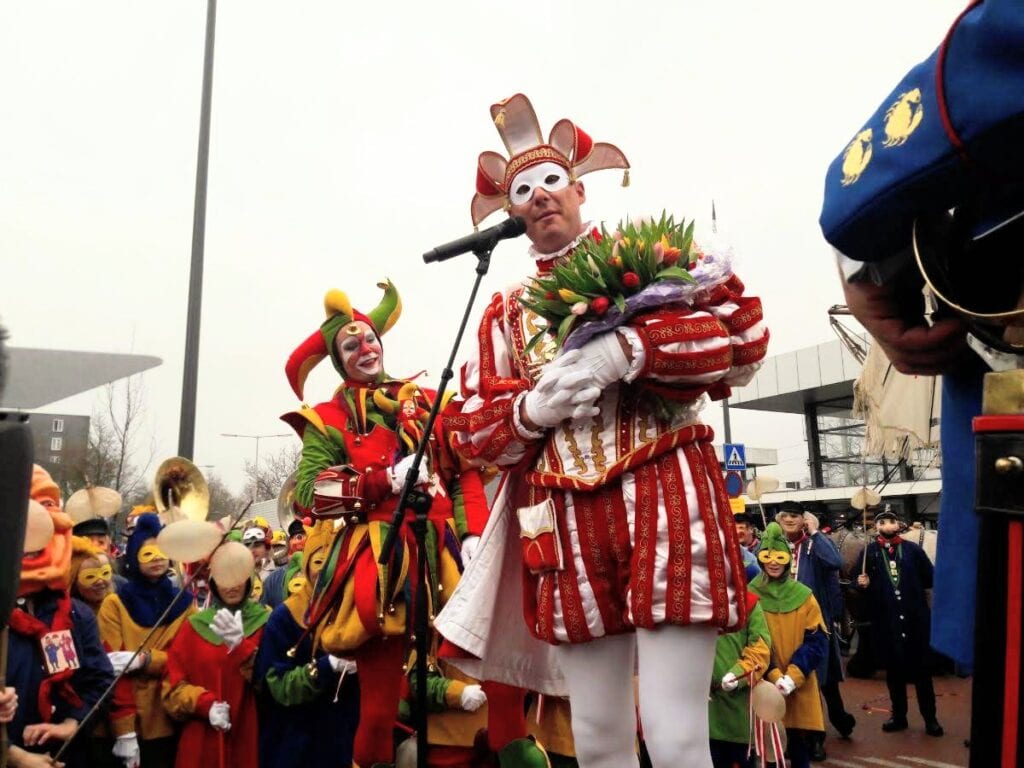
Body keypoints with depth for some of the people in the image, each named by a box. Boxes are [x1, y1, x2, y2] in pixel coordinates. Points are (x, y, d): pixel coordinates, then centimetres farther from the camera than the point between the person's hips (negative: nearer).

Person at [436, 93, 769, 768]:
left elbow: (745, 330, -6)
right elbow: (472, 429, 11)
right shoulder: (507, 313, 17)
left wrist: (630, 349, -18)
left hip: (664, 496, -3)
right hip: (567, 521, 4)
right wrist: (534, 408, -10)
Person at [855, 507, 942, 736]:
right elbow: (861, 583, 4)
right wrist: (862, 584, -15)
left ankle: (930, 718, 18)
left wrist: (914, 590, -3)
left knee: (921, 669, 7)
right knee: (893, 670, 11)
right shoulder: (869, 552, 2)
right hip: (886, 620, 1)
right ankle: (899, 716, 24)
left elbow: (931, 579, 4)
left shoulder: (913, 549, 3)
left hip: (915, 617, 0)